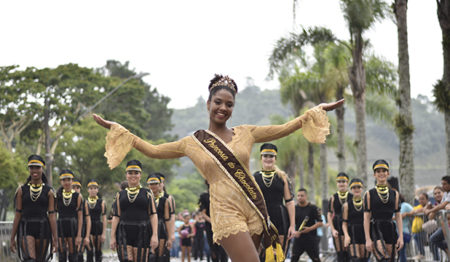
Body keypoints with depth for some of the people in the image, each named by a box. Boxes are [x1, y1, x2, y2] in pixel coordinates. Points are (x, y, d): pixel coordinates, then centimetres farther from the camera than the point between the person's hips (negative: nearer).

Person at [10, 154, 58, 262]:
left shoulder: (49, 191, 4)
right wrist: (12, 238, 2)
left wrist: (55, 239, -5)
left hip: (42, 229, 1)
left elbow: (52, 216, 0)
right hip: (26, 229, -1)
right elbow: (17, 215, 5)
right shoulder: (22, 190, 5)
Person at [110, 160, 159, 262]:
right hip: (124, 234, 1)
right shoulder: (120, 195, 12)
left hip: (142, 234, -1)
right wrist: (113, 237, 0)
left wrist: (155, 235, -9)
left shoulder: (147, 194, 8)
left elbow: (153, 215, 2)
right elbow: (116, 217, 8)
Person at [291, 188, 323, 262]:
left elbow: (320, 223, -4)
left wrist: (310, 228, -17)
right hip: (298, 237, 3)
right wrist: (294, 232, -7)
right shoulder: (295, 209, 7)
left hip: (311, 238, -3)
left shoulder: (313, 208, -3)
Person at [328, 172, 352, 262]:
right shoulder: (333, 198, 4)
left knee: (349, 254, -2)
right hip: (337, 229, 0)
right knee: (340, 254, 0)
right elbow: (329, 215, 5)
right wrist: (333, 230, -6)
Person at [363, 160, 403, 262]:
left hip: (390, 230, 4)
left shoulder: (394, 194, 11)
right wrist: (368, 239, -9)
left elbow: (398, 217, 10)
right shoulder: (369, 194, 2)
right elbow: (366, 218, -1)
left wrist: (400, 237, 0)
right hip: (375, 230, -4)